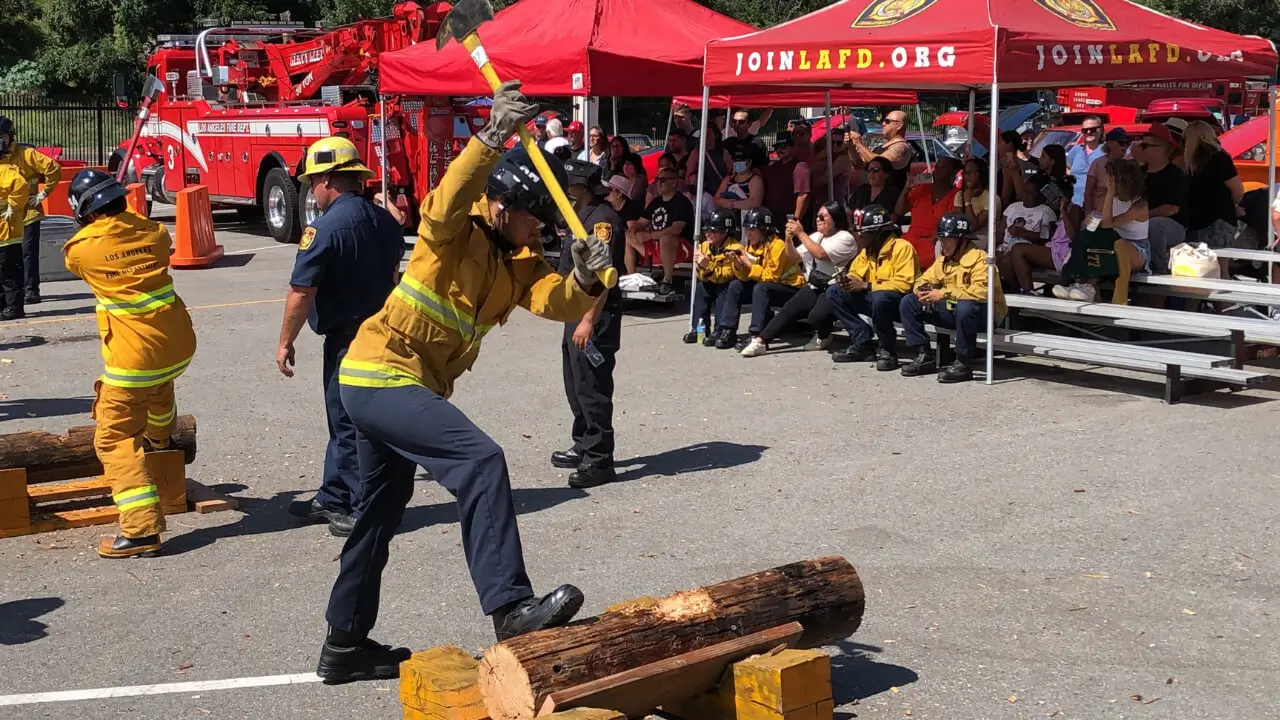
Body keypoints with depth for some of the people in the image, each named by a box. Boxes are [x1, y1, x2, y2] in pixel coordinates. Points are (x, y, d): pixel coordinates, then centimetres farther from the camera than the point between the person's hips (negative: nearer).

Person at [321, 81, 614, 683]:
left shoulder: (517, 260, 9)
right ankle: (511, 608, -25)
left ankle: (345, 645, 31)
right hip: (382, 375, -10)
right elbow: (447, 200, -34)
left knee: (380, 514, 17)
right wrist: (491, 137, -43)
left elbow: (556, 302, -6)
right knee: (481, 461, -23)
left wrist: (585, 281, -27)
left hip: (383, 384, 10)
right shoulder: (457, 231, -11)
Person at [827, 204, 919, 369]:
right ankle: (863, 344, -5)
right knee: (834, 292, -4)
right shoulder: (866, 250, 6)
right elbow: (855, 274, 14)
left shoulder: (902, 247, -18)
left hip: (900, 302, -8)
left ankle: (888, 350, -18)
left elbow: (905, 284, -27)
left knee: (879, 298, -40)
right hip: (873, 298, 8)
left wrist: (866, 286, -27)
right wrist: (847, 280, -13)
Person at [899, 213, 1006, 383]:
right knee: (908, 302, 0)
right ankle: (924, 357, 0)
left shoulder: (979, 258, -19)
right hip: (953, 311, 8)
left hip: (982, 314, -8)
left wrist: (944, 293, -35)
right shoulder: (944, 259, 7)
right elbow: (925, 279, 15)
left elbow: (981, 292, -34)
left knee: (965, 306, -43)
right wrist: (922, 290, -12)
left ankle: (963, 364, -27)